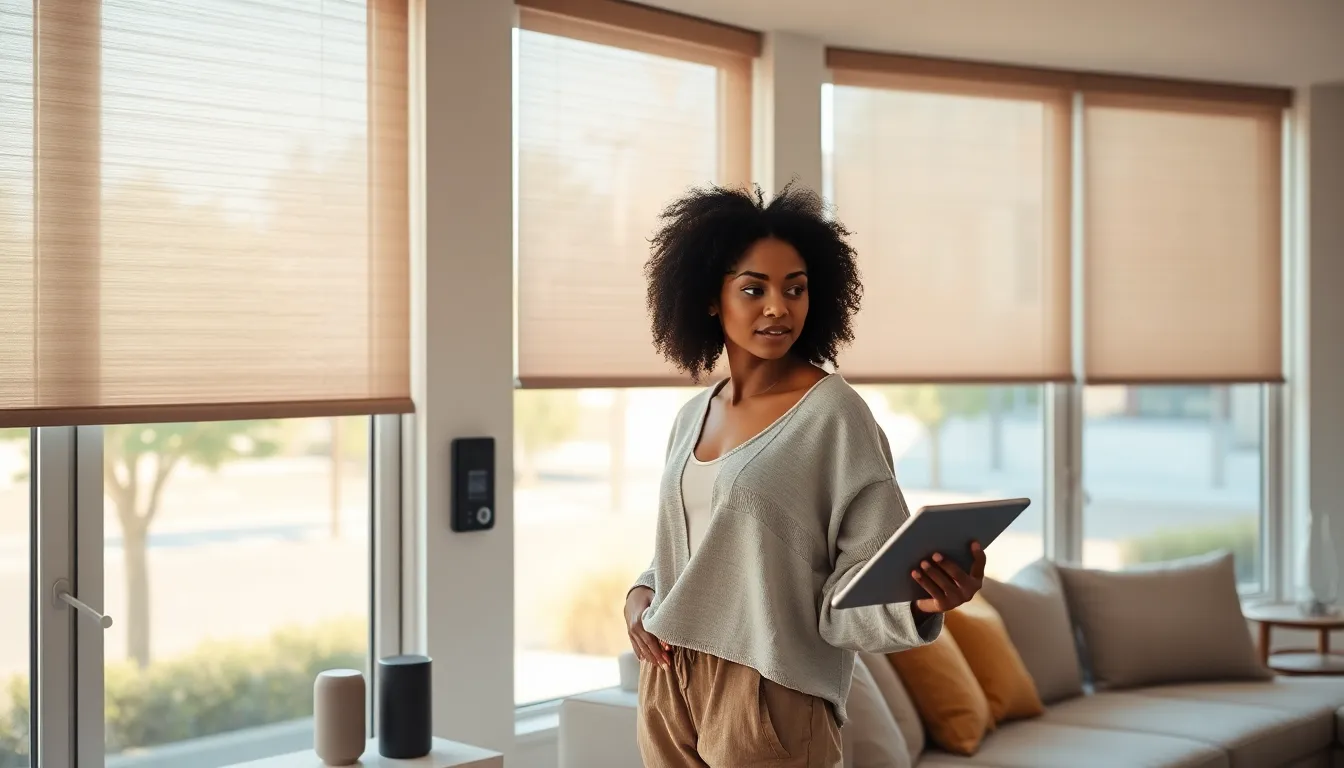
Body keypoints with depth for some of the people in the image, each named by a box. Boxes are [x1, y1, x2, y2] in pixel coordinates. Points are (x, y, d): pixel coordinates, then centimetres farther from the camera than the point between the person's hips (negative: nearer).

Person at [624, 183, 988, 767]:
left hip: (769, 693, -6)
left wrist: (922, 600, -34)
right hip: (667, 683, 6)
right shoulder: (692, 416, 8)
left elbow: (865, 576, -15)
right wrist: (640, 594, 1)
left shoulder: (834, 413, -11)